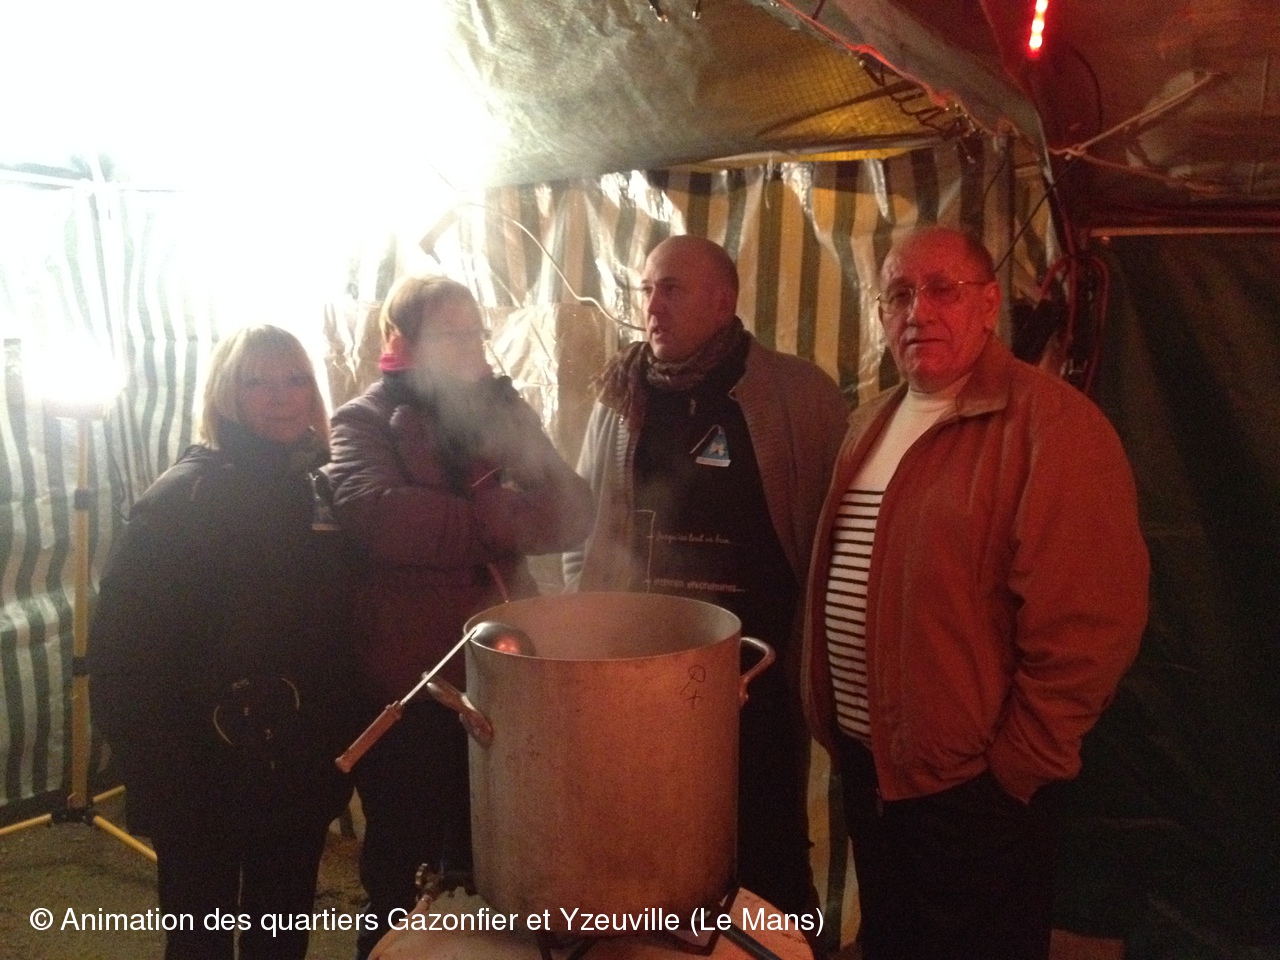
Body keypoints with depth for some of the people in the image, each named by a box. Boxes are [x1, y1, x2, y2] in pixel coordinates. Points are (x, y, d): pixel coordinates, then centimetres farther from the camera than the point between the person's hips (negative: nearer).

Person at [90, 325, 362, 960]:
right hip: (205, 777, -5)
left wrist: (340, 742, 5)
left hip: (300, 770, 6)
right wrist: (158, 773, -18)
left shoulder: (321, 487, 4)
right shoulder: (181, 498, -14)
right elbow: (123, 650, -17)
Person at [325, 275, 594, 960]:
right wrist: (505, 519, -16)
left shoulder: (501, 409, 9)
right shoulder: (365, 421, -3)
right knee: (401, 867, 14)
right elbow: (379, 514, -24)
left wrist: (505, 430, -17)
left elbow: (572, 515, -2)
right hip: (406, 681, -3)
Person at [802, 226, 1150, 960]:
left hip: (969, 783, -7)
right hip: (866, 760, 7)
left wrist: (1016, 766, -15)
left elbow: (1089, 624, -20)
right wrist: (832, 720, 12)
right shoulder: (873, 423, 10)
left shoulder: (1051, 425, -16)